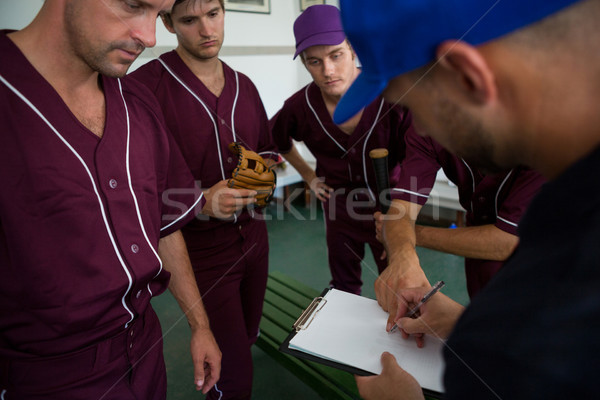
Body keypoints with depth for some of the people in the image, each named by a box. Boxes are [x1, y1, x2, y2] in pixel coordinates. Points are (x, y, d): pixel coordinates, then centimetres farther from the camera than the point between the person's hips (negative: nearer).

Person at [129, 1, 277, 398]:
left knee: (247, 340, 23)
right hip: (202, 250, -6)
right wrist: (199, 203, -27)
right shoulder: (145, 85, -15)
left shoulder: (244, 86, 6)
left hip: (254, 238, 7)